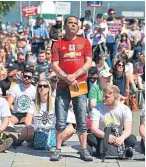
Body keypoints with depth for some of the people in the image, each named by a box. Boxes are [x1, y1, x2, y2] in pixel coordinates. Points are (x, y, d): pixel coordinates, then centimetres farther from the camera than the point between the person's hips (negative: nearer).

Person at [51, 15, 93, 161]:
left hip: (80, 85, 0)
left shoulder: (84, 42, 9)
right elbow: (55, 65, -1)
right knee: (60, 121, 0)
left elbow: (88, 63, 1)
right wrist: (67, 78, -14)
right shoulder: (58, 44, 7)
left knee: (82, 121, 2)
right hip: (63, 86, 0)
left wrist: (74, 76, -12)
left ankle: (84, 150, 8)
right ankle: (58, 150, 6)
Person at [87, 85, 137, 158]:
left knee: (132, 139, -29)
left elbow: (128, 129, -16)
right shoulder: (97, 109, -8)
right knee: (90, 138, -32)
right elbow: (94, 128, -19)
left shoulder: (125, 109, -6)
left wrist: (122, 138, -40)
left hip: (118, 138, 0)